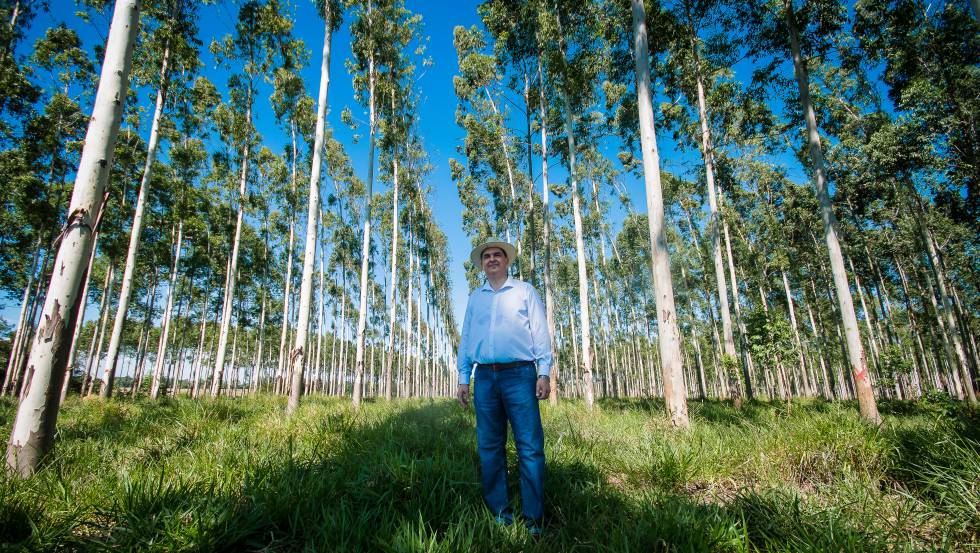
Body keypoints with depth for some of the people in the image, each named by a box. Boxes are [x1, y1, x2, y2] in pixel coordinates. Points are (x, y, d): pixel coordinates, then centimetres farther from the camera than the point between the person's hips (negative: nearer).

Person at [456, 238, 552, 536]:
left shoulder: (524, 291, 9)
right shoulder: (474, 298, 18)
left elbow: (540, 332, 3)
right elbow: (466, 339, 17)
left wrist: (544, 373, -6)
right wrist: (463, 378, 9)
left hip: (519, 374, -3)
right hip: (485, 377, 4)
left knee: (530, 447, -5)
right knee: (489, 447, 6)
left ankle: (533, 520, 4)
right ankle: (500, 515, 17)